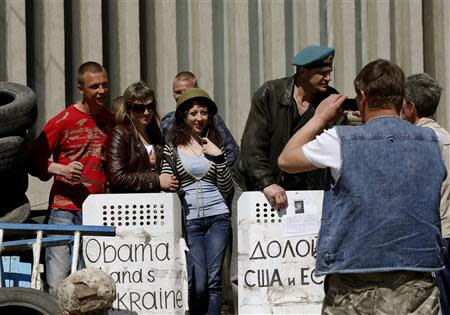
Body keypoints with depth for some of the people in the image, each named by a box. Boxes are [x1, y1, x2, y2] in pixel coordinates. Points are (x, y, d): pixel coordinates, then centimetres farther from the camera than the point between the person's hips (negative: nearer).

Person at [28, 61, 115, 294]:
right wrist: (60, 169, -16)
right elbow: (34, 158, -1)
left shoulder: (112, 121, 13)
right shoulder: (64, 121, -2)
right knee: (58, 285, -8)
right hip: (65, 209, -4)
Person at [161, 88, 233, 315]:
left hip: (217, 217, 2)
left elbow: (227, 190, 8)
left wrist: (219, 157, -3)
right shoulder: (172, 148, 7)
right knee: (198, 283, -9)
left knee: (214, 279, -2)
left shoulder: (215, 147, 12)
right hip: (188, 219, -2)